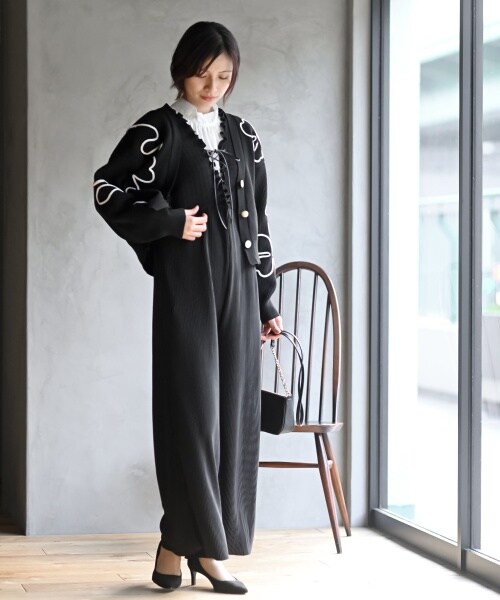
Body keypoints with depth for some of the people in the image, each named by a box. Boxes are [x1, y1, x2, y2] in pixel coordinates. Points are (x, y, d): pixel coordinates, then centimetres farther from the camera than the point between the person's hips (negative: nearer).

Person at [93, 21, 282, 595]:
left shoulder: (243, 136, 13)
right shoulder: (157, 131, -1)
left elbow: (257, 222, 14)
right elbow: (108, 190, -3)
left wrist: (266, 302, 12)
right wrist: (171, 223, -12)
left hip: (237, 288, 5)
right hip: (185, 286, -5)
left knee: (233, 411, 2)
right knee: (190, 409, -7)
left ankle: (209, 546, 9)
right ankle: (179, 543, 1)